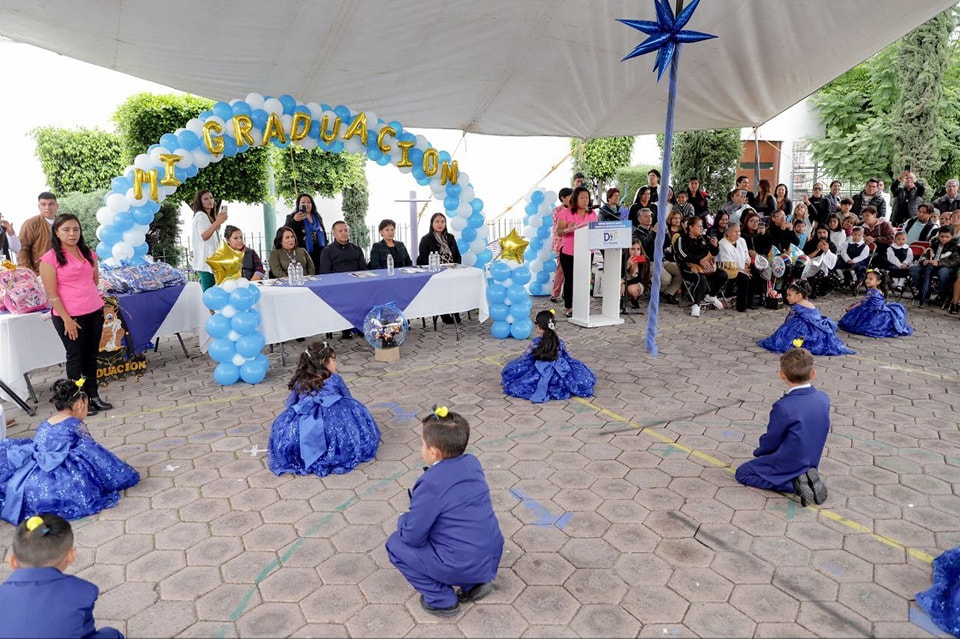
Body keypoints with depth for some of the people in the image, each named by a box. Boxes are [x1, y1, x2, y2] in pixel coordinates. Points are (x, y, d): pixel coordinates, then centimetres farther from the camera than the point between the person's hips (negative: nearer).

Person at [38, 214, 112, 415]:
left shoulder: (89, 254, 7)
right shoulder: (50, 259, -10)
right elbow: (51, 294, -12)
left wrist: (87, 297, 12)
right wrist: (67, 319, -15)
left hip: (94, 312, 5)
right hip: (70, 316, -5)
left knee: (91, 355, 12)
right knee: (76, 357, 4)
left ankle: (93, 396, 22)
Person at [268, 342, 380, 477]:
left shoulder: (299, 381, 19)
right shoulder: (335, 379, 14)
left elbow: (288, 407, 26)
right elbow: (348, 401, 25)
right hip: (334, 426, -3)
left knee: (283, 422, 27)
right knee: (353, 409, 16)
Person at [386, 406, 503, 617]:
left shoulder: (430, 484, -20)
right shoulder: (472, 462, 2)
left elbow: (413, 537, -13)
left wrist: (403, 519, 8)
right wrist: (418, 509, 14)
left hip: (462, 566, -7)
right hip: (492, 557, 7)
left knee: (396, 544, 7)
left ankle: (441, 599, 9)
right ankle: (476, 582, 19)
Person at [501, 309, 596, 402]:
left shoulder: (535, 343, -11)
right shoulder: (559, 340, -2)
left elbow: (525, 359, -1)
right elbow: (566, 357, 11)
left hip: (541, 377, -3)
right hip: (561, 374, 3)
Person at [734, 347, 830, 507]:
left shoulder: (783, 407, -29)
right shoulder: (823, 398, -9)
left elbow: (771, 441, -15)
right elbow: (814, 433, 6)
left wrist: (759, 452, 8)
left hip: (789, 465, -7)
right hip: (811, 462, 7)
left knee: (742, 473, 7)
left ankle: (793, 483, -8)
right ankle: (806, 477, 5)